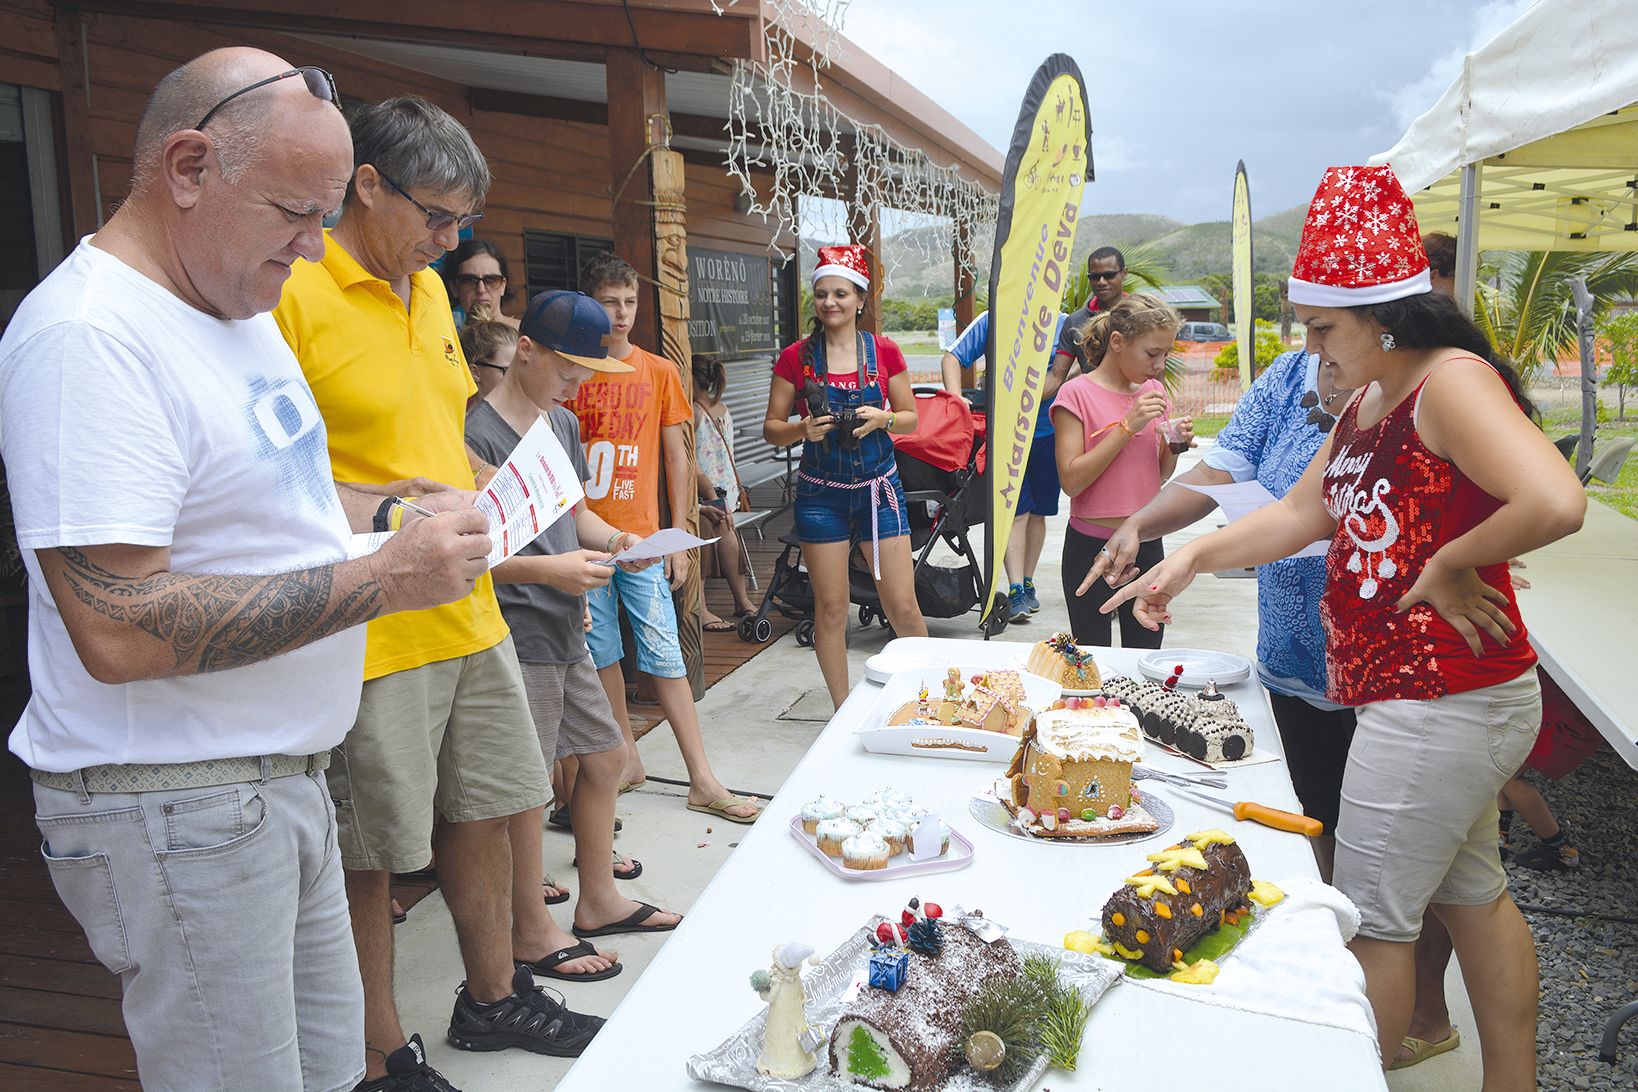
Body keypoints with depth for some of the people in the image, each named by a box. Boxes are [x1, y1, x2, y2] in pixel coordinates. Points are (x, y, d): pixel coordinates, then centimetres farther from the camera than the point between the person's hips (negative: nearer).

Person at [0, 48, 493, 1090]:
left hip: (280, 772, 9)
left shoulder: (242, 307, 11)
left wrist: (387, 511, 5)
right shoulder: (89, 333, -20)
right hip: (173, 808, -9)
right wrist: (383, 580, -25)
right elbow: (118, 632, -26)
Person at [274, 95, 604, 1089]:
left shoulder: (428, 289, 13)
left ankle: (494, 996, 39)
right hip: (365, 633, -8)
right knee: (367, 856, 6)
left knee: (486, 809, 19)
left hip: (467, 612, 8)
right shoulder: (292, 292, -14)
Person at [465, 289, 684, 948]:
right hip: (517, 635, -9)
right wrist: (547, 570, -25)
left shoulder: (563, 422, 13)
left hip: (564, 628, 9)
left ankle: (598, 901, 32)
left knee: (605, 756, 16)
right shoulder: (481, 434, -15)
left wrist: (615, 540, 3)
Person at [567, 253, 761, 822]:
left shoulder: (660, 372, 5)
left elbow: (676, 458, 7)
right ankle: (628, 759, 25)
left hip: (643, 538, -1)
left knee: (663, 653, -2)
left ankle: (703, 780, 3)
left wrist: (679, 537, 3)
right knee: (601, 653, 9)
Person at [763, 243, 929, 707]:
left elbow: (910, 419, 8)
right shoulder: (796, 357, -1)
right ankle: (842, 710, 20)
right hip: (821, 493, 0)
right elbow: (772, 428, 2)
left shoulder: (884, 352, 1)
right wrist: (805, 429, -18)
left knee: (903, 606, 1)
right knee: (830, 608, 4)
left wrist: (882, 418, -13)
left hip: (879, 486, 0)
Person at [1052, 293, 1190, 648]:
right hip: (1092, 548, -5)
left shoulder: (1153, 391, 9)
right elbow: (1071, 480, -17)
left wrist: (1175, 446, -5)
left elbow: (1159, 476, 16)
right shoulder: (1077, 393, -9)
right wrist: (1128, 427, -19)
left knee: (1146, 653, 10)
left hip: (1147, 543, 5)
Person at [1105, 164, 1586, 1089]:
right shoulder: (1369, 402, 11)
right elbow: (1302, 512, 15)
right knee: (1470, 893, 22)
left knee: (1374, 917, 2)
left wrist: (1447, 567, -20)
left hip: (1441, 707, -10)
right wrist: (1192, 559, 7)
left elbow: (1555, 502, -33)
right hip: (1438, 700, 10)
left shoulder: (1453, 383, -19)